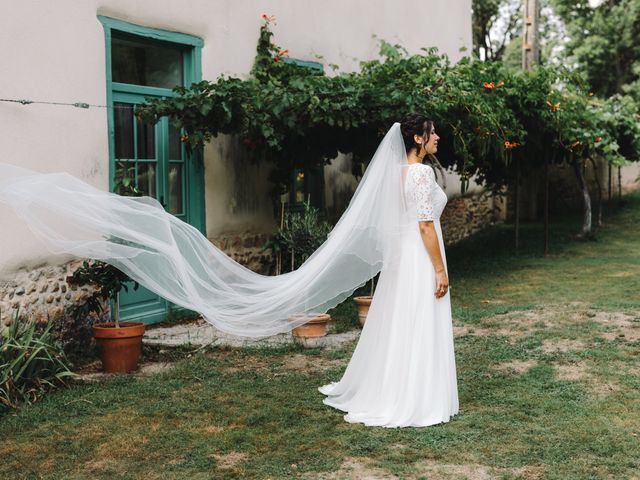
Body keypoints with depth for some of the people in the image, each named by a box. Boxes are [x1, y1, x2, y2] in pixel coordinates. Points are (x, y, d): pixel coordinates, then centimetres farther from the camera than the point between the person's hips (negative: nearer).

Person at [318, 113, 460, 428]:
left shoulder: (399, 171, 11)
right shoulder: (422, 171, -16)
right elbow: (426, 225, -20)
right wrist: (440, 270, -16)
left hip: (401, 254, 9)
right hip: (420, 259, -9)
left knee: (395, 326, 17)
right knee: (418, 330, -2)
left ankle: (373, 390, 27)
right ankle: (411, 402, 6)